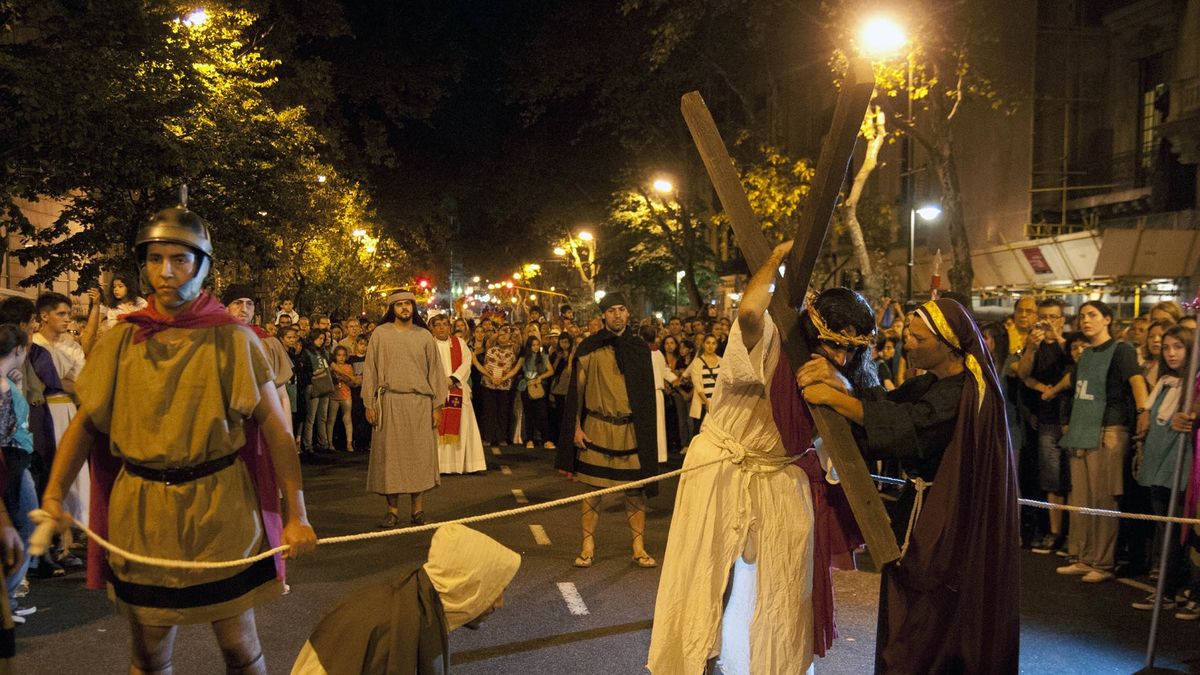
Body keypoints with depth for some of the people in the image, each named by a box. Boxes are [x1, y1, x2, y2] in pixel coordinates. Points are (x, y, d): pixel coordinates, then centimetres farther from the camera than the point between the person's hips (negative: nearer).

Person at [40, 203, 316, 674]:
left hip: (221, 510, -2)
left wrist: (296, 516, -12)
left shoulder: (233, 340, -6)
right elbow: (85, 422, 7)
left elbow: (276, 428, -8)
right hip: (139, 513, 3)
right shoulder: (122, 340, 3)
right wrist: (54, 494, -9)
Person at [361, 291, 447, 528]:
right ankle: (393, 510, 8)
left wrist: (437, 406, 1)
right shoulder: (380, 334, 5)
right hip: (389, 403, 0)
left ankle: (418, 508, 10)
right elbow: (370, 369, 5)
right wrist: (369, 403, -2)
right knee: (390, 455, 1)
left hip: (419, 403, 1)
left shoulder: (424, 336, 8)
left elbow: (435, 371, 7)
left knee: (419, 455, 1)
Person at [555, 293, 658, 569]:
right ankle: (588, 547, 13)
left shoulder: (640, 348, 7)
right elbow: (577, 389, 2)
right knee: (592, 488, 3)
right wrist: (576, 428, -3)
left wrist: (646, 430, 4)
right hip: (596, 427, -1)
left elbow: (647, 393, 10)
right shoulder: (590, 348, 0)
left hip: (631, 429, 2)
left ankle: (639, 548, 13)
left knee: (635, 490, 4)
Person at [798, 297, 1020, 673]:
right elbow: (887, 402, -2)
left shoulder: (963, 392, -20)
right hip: (929, 506, 9)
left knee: (923, 627, 2)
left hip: (944, 524, -9)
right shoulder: (935, 382, 8)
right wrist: (835, 380, -18)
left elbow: (904, 423, -30)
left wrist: (833, 397, -29)